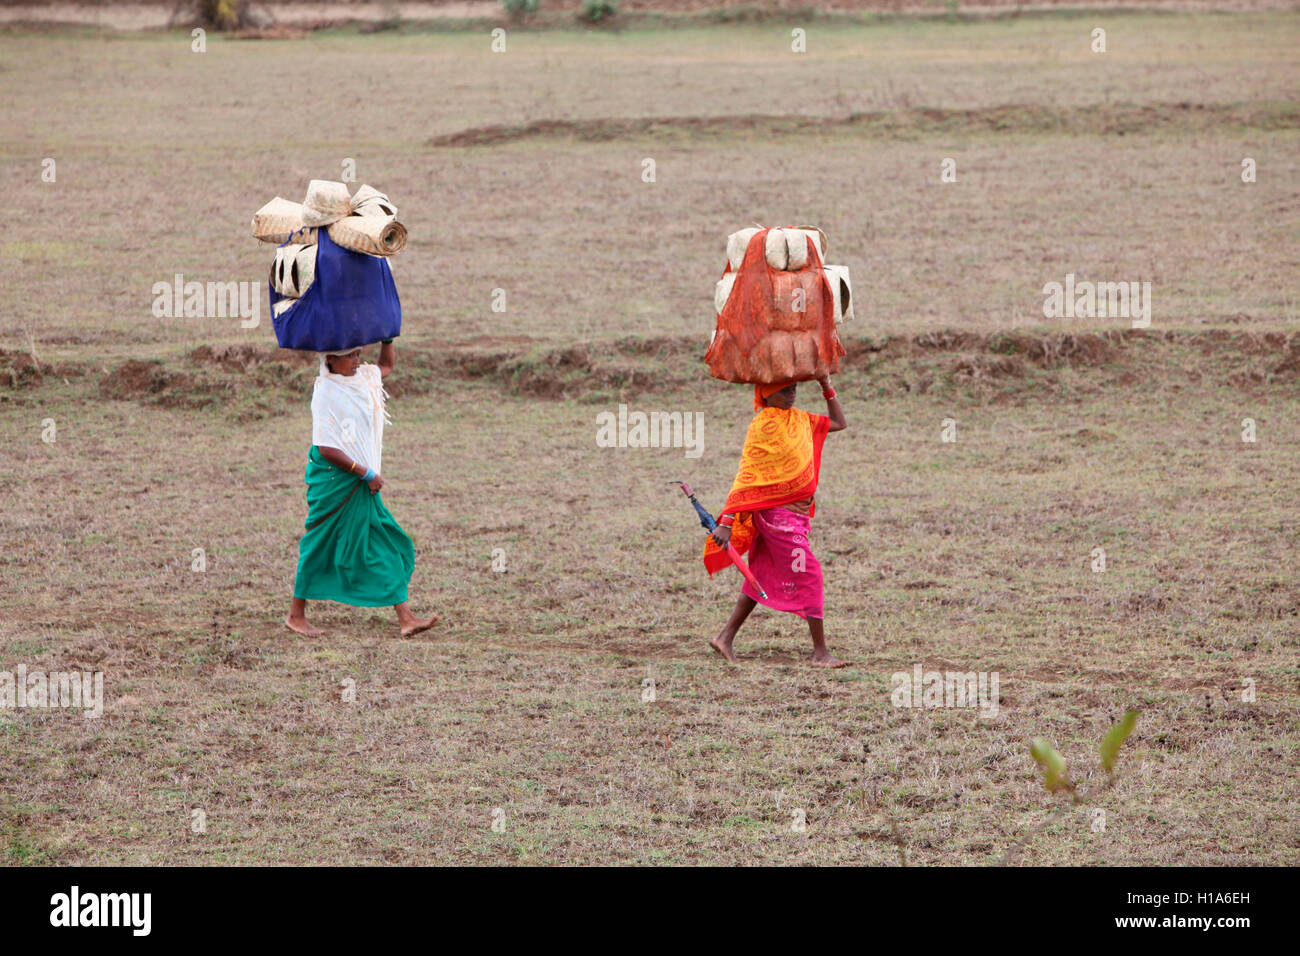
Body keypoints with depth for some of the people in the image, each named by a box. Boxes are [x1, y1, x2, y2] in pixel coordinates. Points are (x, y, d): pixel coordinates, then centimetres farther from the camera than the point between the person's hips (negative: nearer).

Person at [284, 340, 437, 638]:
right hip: (333, 480, -8)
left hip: (362, 483, 8)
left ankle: (406, 618, 2)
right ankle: (296, 615, 17)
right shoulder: (325, 393, -17)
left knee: (388, 546, 3)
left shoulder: (362, 378, 6)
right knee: (321, 545, 3)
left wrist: (387, 338, 10)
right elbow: (327, 449, -20)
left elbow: (387, 365, 29)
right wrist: (367, 474, -18)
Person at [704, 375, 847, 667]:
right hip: (776, 510, -9)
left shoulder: (799, 419, 11)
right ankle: (820, 652, -3)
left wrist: (827, 388, 11)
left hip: (797, 511, 9)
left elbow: (838, 423, 25)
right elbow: (746, 475, -17)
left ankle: (725, 637, 22)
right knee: (808, 574, -8)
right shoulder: (763, 426, -14)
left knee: (764, 576, 14)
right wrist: (727, 522, -20)